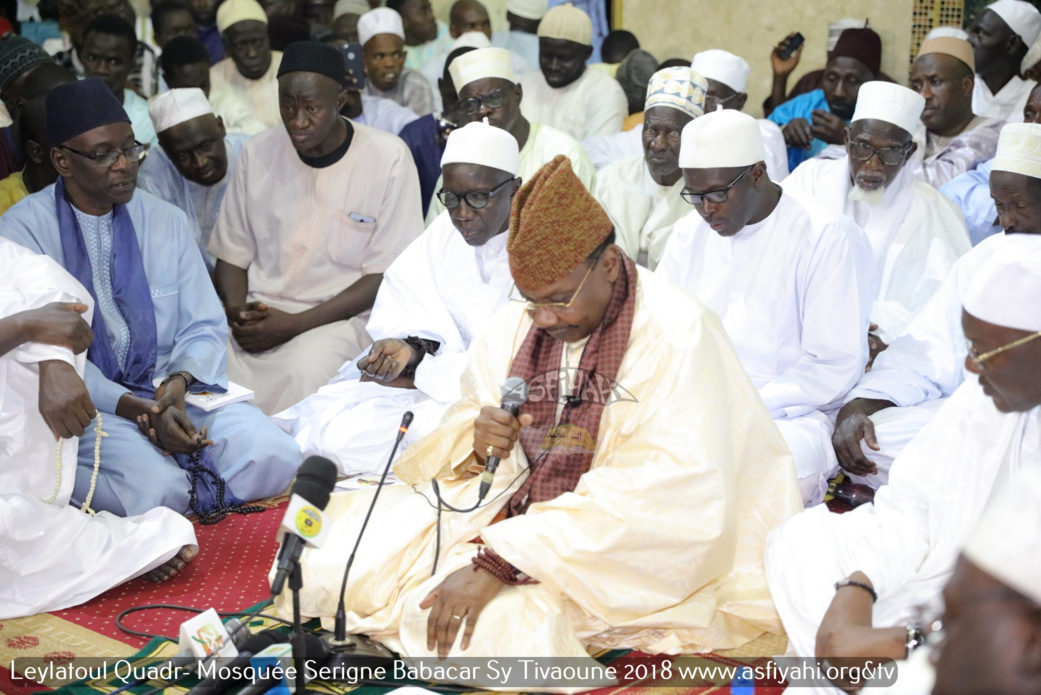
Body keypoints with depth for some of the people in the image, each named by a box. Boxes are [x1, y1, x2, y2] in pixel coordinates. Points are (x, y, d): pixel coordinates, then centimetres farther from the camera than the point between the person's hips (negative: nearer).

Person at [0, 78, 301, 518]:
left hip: (169, 391, 4)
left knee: (271, 457, -22)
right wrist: (139, 410, -22)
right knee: (152, 487, -33)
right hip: (82, 405, -4)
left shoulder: (166, 222, 11)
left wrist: (180, 381, -13)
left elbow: (205, 327, 11)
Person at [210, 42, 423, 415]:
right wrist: (236, 310, -9)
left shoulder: (389, 158, -5)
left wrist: (294, 324, -13)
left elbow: (386, 276, -6)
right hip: (259, 314, 3)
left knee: (303, 370, -36)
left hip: (339, 315, -3)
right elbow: (231, 255, 14)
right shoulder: (258, 152, 8)